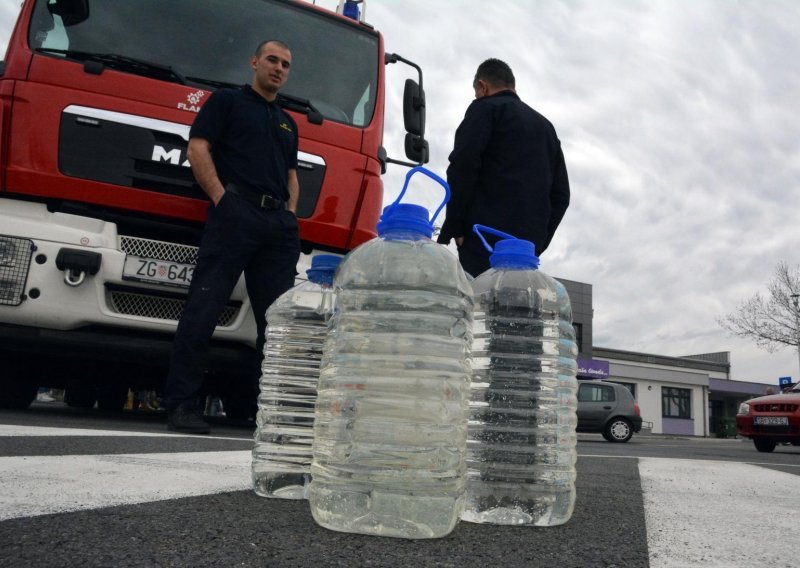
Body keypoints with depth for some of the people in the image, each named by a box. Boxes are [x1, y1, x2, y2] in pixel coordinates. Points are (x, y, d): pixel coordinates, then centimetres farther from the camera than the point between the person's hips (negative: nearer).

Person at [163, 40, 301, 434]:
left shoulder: (288, 123, 29)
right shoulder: (227, 101, 12)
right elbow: (197, 149, 1)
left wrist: (291, 212, 12)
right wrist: (221, 197, -10)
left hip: (279, 223, 6)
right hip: (235, 213, -6)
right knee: (203, 308, -10)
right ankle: (181, 404, -7)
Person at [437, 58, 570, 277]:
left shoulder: (485, 108, 6)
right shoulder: (545, 126, 27)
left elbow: (462, 165, -10)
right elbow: (560, 194, 22)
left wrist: (454, 228, -6)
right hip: (528, 245, 7)